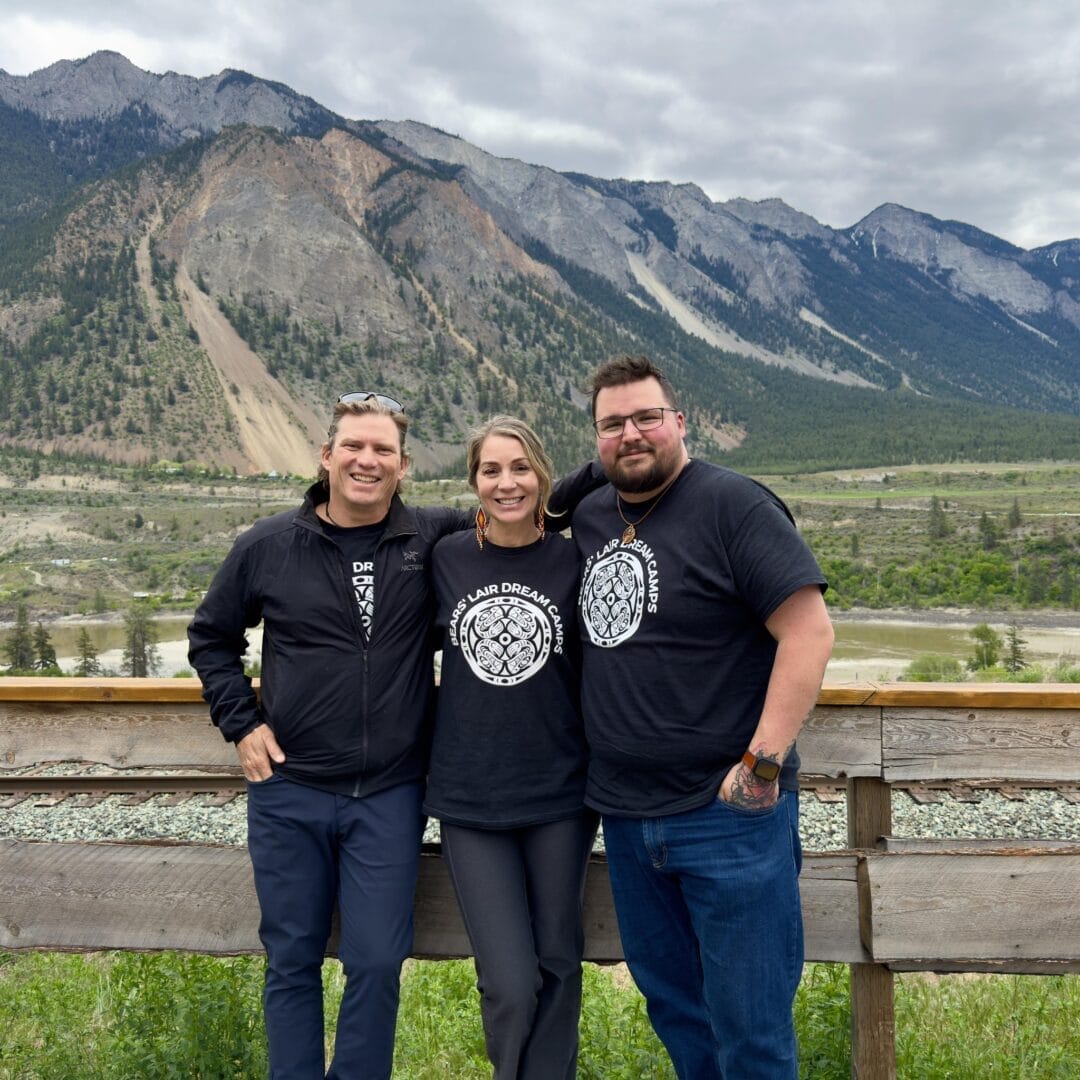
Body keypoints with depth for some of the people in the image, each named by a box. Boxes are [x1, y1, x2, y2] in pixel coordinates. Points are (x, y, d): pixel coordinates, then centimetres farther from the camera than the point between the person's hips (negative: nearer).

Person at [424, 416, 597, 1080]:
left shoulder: (574, 561, -3)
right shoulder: (446, 558, 0)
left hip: (560, 794, 0)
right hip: (470, 798, 0)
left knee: (558, 963, 13)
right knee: (509, 984, -2)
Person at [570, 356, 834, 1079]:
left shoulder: (733, 505, -12)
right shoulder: (590, 516, 9)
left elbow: (810, 629, -19)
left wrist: (762, 763, -21)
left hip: (729, 815, -6)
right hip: (625, 815, 7)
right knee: (670, 1002, 22)